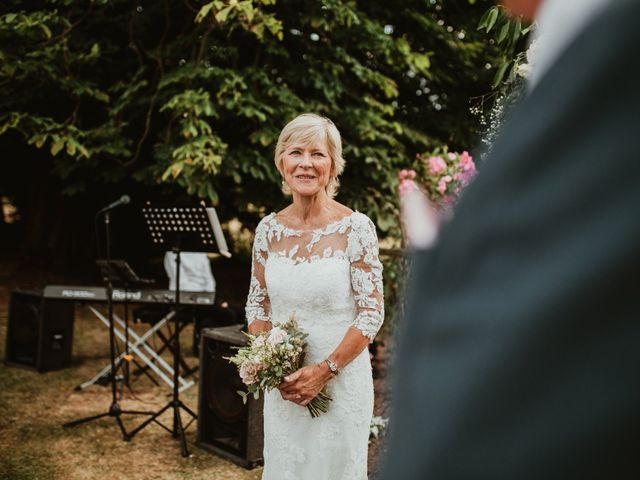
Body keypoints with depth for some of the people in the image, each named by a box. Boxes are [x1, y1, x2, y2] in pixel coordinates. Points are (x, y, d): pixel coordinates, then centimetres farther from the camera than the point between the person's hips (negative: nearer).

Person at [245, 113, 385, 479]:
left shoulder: (355, 228, -11)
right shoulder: (269, 229, 0)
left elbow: (372, 313, -12)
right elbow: (258, 306, 8)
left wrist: (325, 370, -16)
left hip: (341, 379, -3)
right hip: (283, 382, 4)